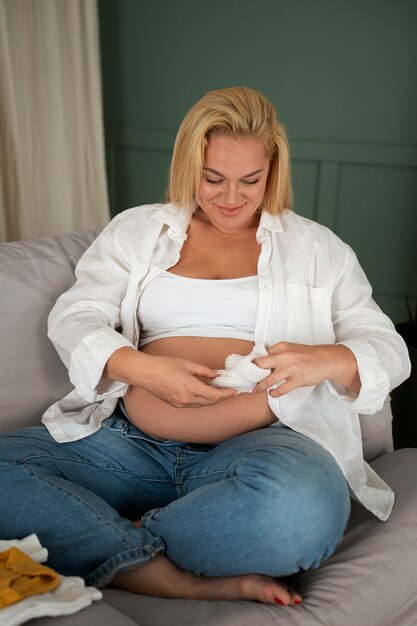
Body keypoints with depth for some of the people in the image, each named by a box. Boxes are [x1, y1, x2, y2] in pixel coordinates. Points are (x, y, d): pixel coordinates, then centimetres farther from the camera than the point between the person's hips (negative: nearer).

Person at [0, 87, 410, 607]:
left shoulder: (315, 247, 15)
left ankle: (126, 545, -13)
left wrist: (329, 360, -14)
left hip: (255, 445, -1)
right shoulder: (136, 229, 17)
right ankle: (206, 584, -24)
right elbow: (72, 318, 7)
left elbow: (388, 350, 10)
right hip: (129, 443, 3)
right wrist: (141, 368, -14)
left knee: (305, 501, -38)